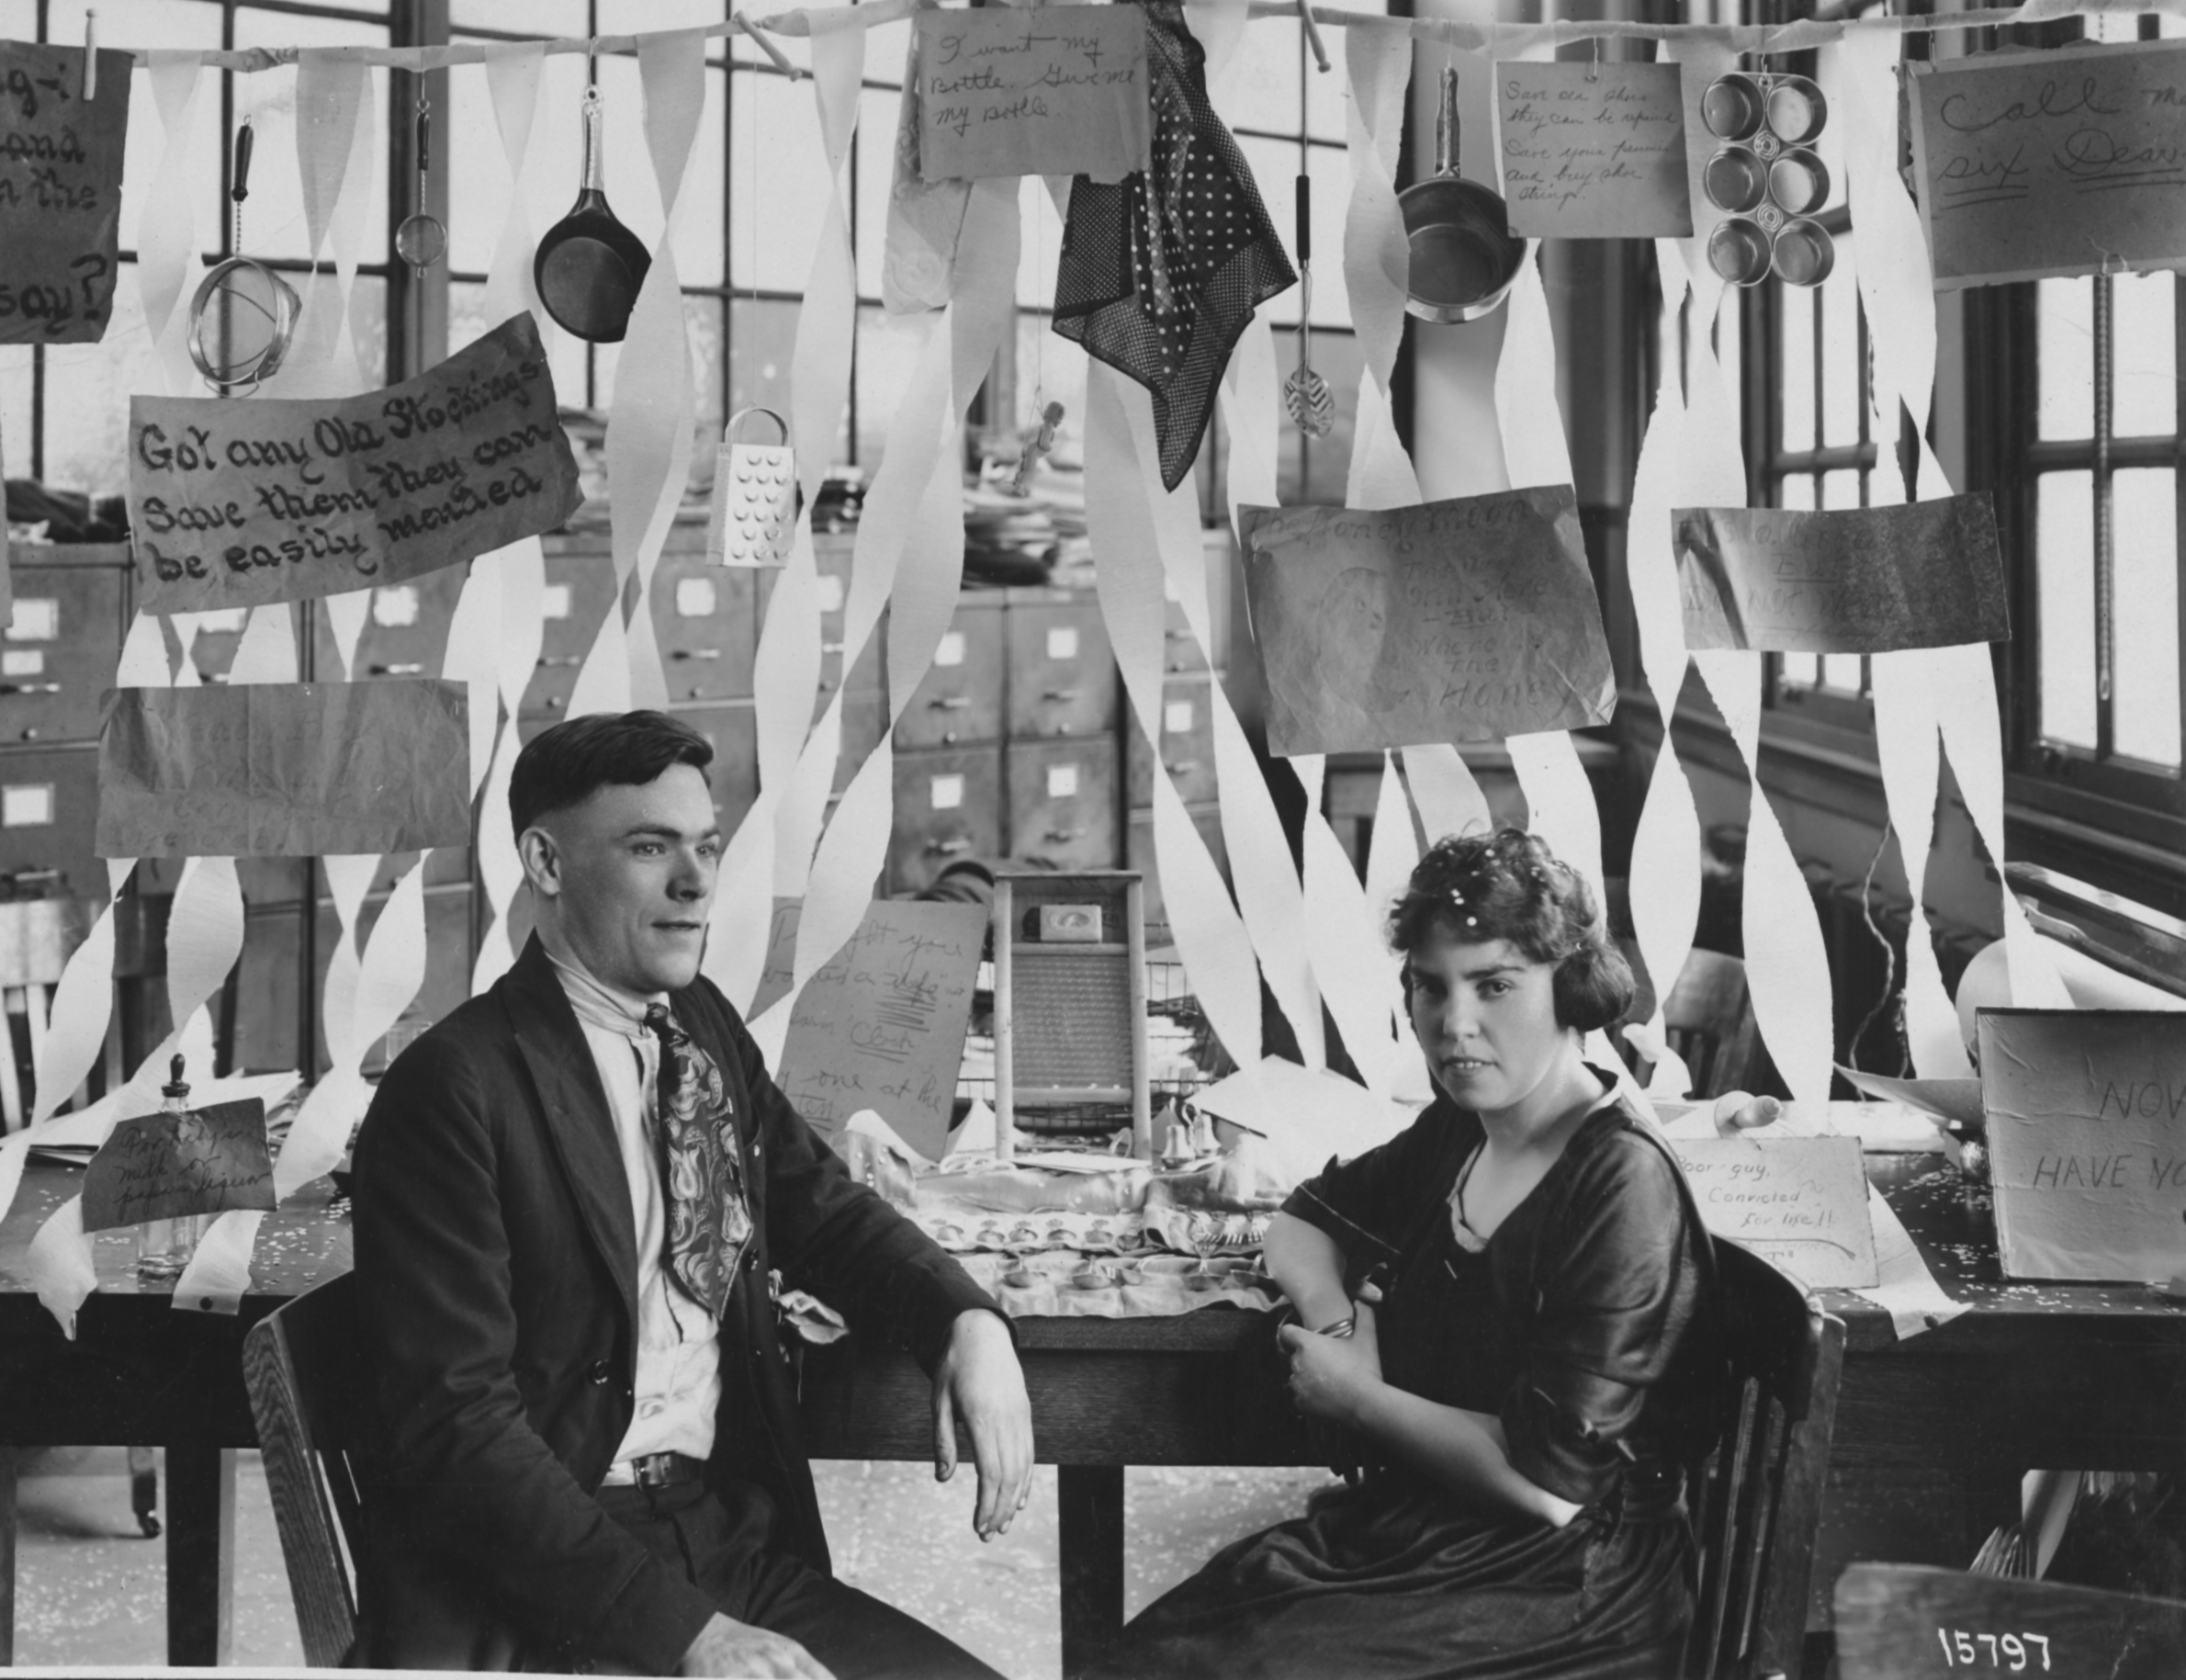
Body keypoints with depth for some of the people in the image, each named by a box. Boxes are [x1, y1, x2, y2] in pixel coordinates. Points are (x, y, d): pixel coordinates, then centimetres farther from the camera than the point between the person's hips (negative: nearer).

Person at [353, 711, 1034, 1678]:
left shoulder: (704, 1027, 8)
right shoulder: (453, 1090, -13)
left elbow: (818, 1208, 19)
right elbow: (461, 1425, -17)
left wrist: (969, 1323, -2)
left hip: (732, 1536, 7)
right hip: (535, 1596, -6)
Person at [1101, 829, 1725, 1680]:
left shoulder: (1623, 1188, -18)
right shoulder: (1457, 1132, 8)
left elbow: (1550, 1480, -21)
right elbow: (1305, 1220, 23)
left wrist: (1354, 1396, -9)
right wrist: (1333, 1317, 0)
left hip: (1558, 1591, -7)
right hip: (1407, 1525, 7)